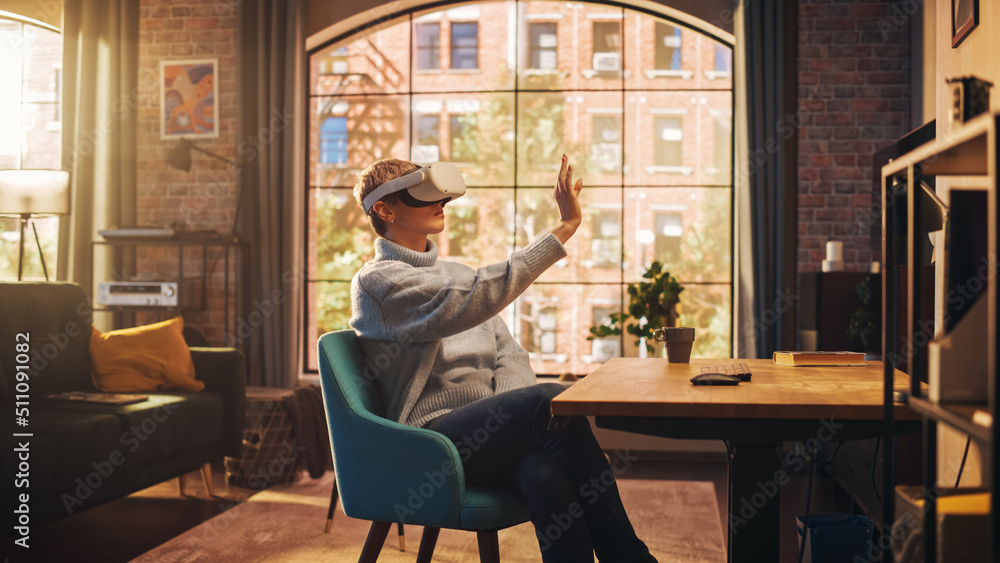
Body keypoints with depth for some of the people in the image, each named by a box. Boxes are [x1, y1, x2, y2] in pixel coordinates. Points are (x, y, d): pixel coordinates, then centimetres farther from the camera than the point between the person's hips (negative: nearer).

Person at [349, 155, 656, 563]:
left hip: (491, 428, 6)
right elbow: (474, 301, -20)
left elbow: (509, 354, 13)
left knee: (545, 471, -31)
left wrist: (512, 418, -10)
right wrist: (565, 227, -21)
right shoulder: (376, 280, -3)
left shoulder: (457, 273, 22)